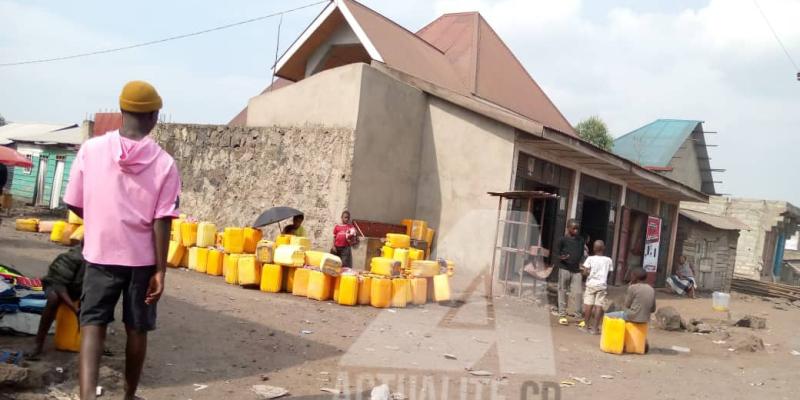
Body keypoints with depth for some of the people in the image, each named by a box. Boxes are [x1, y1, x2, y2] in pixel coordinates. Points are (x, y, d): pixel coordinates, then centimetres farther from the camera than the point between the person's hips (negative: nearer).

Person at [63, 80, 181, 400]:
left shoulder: (91, 149, -6)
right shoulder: (164, 163, -9)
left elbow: (74, 204, 0)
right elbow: (161, 222, -11)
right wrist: (160, 270, -6)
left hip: (101, 254, 0)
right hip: (142, 259, 0)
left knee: (92, 324, 5)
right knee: (137, 329, 14)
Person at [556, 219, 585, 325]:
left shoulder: (581, 241, 9)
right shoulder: (563, 240, -2)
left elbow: (582, 256, 16)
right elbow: (557, 253, -2)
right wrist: (562, 257, -22)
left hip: (576, 271, 3)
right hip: (564, 269, -3)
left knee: (577, 293, -1)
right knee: (562, 292, 3)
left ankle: (578, 316, 4)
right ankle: (562, 315, 10)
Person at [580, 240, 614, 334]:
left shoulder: (590, 258, -5)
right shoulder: (608, 260, 2)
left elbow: (585, 272, -11)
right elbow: (609, 274, 7)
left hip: (591, 284, 0)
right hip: (602, 285, 1)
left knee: (588, 304, 6)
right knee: (599, 306, -1)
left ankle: (587, 325, 14)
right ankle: (595, 328, -2)